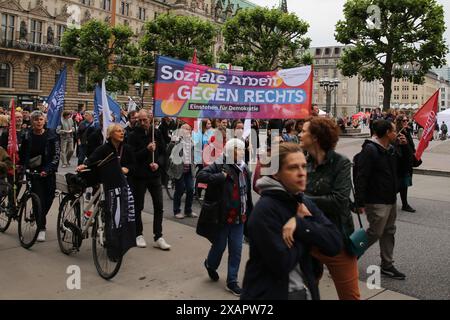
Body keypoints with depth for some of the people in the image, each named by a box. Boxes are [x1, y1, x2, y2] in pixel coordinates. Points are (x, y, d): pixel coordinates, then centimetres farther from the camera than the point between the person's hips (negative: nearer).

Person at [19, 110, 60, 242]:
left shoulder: (51, 135, -4)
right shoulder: (27, 136, 0)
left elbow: (56, 154, -8)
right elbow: (22, 154, 8)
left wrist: (48, 169, -18)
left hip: (48, 171, 1)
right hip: (34, 171, -1)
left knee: (50, 196, 7)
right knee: (39, 198, -7)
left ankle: (40, 217, 36)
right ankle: (41, 228, 1)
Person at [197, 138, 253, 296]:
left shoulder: (245, 168, 8)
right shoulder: (219, 165, -11)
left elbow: (248, 193, 14)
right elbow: (200, 176, -23)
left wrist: (249, 212, 14)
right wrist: (221, 177, -27)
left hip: (239, 217, 5)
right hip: (222, 215, -5)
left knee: (236, 249, 7)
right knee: (220, 246, 11)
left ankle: (232, 282, 21)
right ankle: (210, 265, 43)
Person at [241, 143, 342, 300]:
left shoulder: (305, 203, 1)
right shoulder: (264, 210, -19)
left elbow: (335, 243, -8)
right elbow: (282, 263, -24)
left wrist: (300, 224, -22)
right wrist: (303, 220, -14)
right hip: (271, 293, -6)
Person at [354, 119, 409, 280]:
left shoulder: (390, 149, 9)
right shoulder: (370, 150, -20)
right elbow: (361, 177, -23)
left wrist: (405, 146, 3)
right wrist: (360, 202, -24)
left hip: (391, 200, 9)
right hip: (376, 202, -9)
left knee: (389, 232, 15)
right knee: (375, 233, -4)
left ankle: (387, 265, 27)